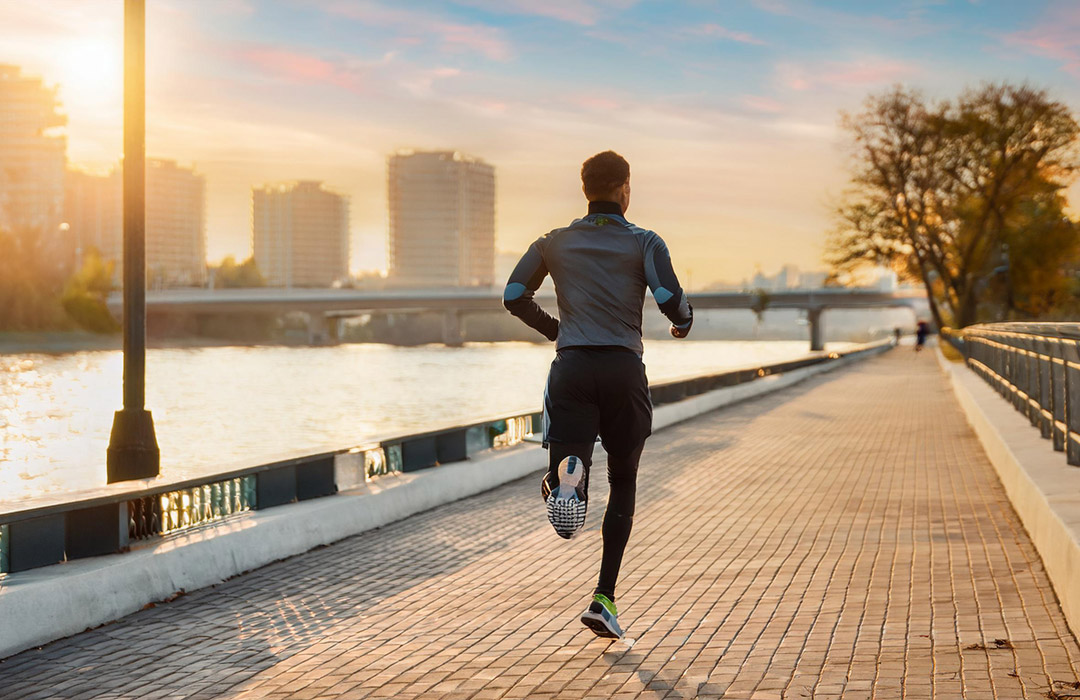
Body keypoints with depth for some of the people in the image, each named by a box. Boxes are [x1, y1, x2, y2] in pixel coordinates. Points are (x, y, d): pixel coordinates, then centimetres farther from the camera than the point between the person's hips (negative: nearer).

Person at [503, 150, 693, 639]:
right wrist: (684, 322, 16)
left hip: (571, 366, 1)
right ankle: (604, 598, 6)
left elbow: (514, 296, 9)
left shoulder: (555, 243, 13)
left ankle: (566, 473, -41)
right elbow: (670, 299, -8)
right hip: (623, 369, -1)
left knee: (566, 504, -2)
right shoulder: (644, 243, 5)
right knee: (623, 483, 14)